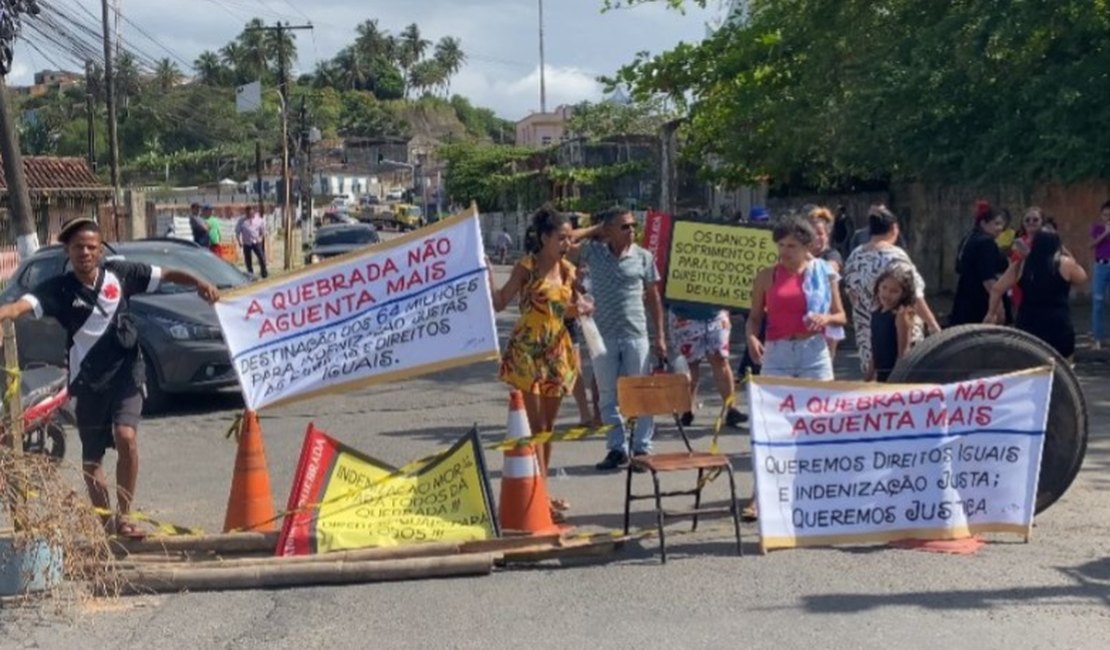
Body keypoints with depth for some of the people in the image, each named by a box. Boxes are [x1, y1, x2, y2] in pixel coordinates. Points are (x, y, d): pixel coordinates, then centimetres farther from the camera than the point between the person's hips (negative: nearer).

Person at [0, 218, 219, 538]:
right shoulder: (59, 289, -7)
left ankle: (123, 515, -5)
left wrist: (199, 282, -10)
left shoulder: (118, 272, -1)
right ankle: (103, 519, 29)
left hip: (126, 372, 0)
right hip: (87, 380, 0)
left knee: (126, 437, -20)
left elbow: (165, 274, 5)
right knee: (91, 457, 10)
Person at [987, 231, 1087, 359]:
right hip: (1059, 327, -2)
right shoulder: (1064, 264, -3)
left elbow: (996, 289, 2)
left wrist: (991, 313, 14)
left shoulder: (1021, 265, 3)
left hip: (1027, 325, 2)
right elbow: (1082, 278, 17)